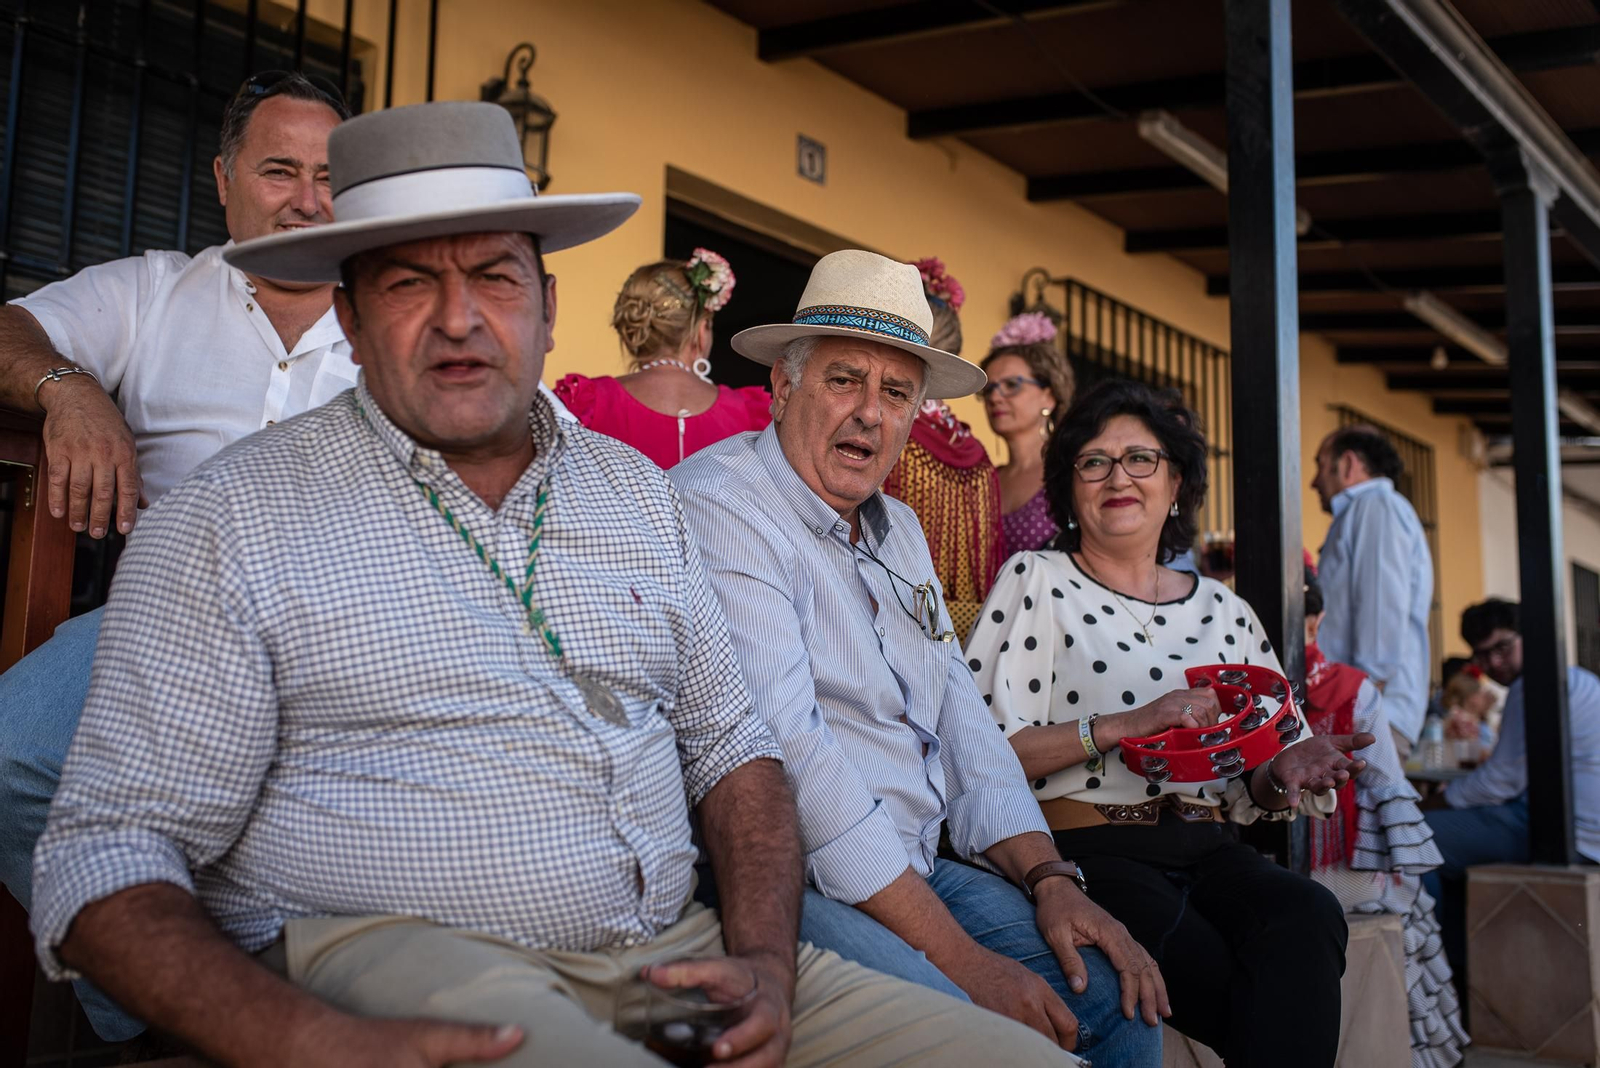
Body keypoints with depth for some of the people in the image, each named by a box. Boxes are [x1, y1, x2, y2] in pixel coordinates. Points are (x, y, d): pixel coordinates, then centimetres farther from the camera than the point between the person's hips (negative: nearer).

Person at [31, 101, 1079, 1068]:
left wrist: (764, 960, -1)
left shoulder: (637, 491, 15)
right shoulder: (233, 521, -1)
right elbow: (110, 850, -5)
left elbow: (729, 744, 18)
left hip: (677, 956, 6)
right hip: (400, 966, -5)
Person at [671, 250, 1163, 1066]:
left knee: (1119, 1000, -4)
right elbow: (786, 758, -22)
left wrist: (1048, 877, 0)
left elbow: (958, 717, 17)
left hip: (918, 872, 9)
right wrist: (962, 960, -22)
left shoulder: (896, 530, 18)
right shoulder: (719, 509, -13)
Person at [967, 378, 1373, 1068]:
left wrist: (1281, 773, -3)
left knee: (1309, 916, -30)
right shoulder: (1037, 583, 6)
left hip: (1208, 852, 4)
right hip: (1088, 850, -4)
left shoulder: (1224, 612, 18)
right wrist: (1124, 727, -16)